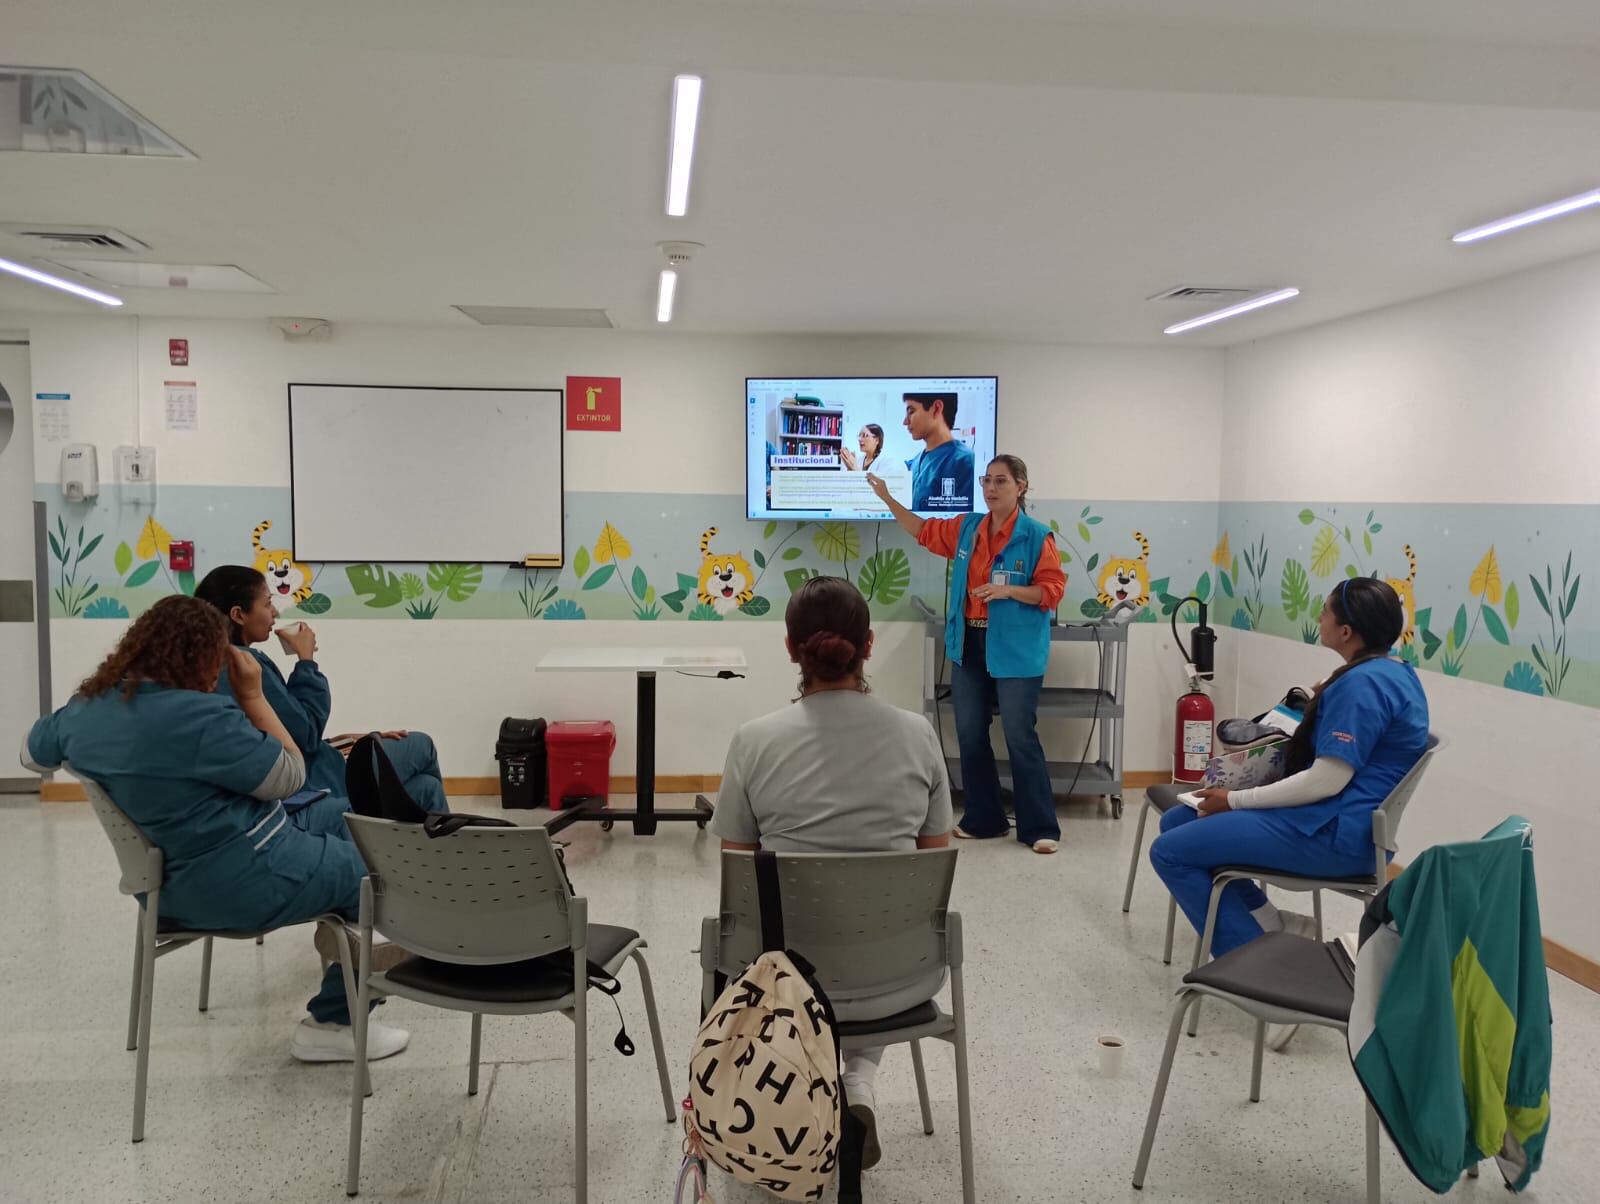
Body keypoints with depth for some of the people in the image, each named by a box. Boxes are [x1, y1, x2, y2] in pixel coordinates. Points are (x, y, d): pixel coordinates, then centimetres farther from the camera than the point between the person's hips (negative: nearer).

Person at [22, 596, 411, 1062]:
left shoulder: (87, 706, 1)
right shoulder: (199, 715, -27)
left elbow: (35, 750, 23)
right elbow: (289, 776, -17)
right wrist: (252, 696, -12)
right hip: (243, 881, -10)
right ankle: (334, 1023, 9)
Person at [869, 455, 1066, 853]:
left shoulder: (1036, 535, -9)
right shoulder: (966, 528, 8)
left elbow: (1053, 589, -10)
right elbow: (924, 531, 22)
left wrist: (1008, 590, -23)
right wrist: (887, 498, 18)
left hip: (1015, 652, -6)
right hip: (968, 648, 7)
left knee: (1021, 739, -4)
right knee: (970, 737, 11)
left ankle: (1040, 828, 7)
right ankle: (983, 819, 24)